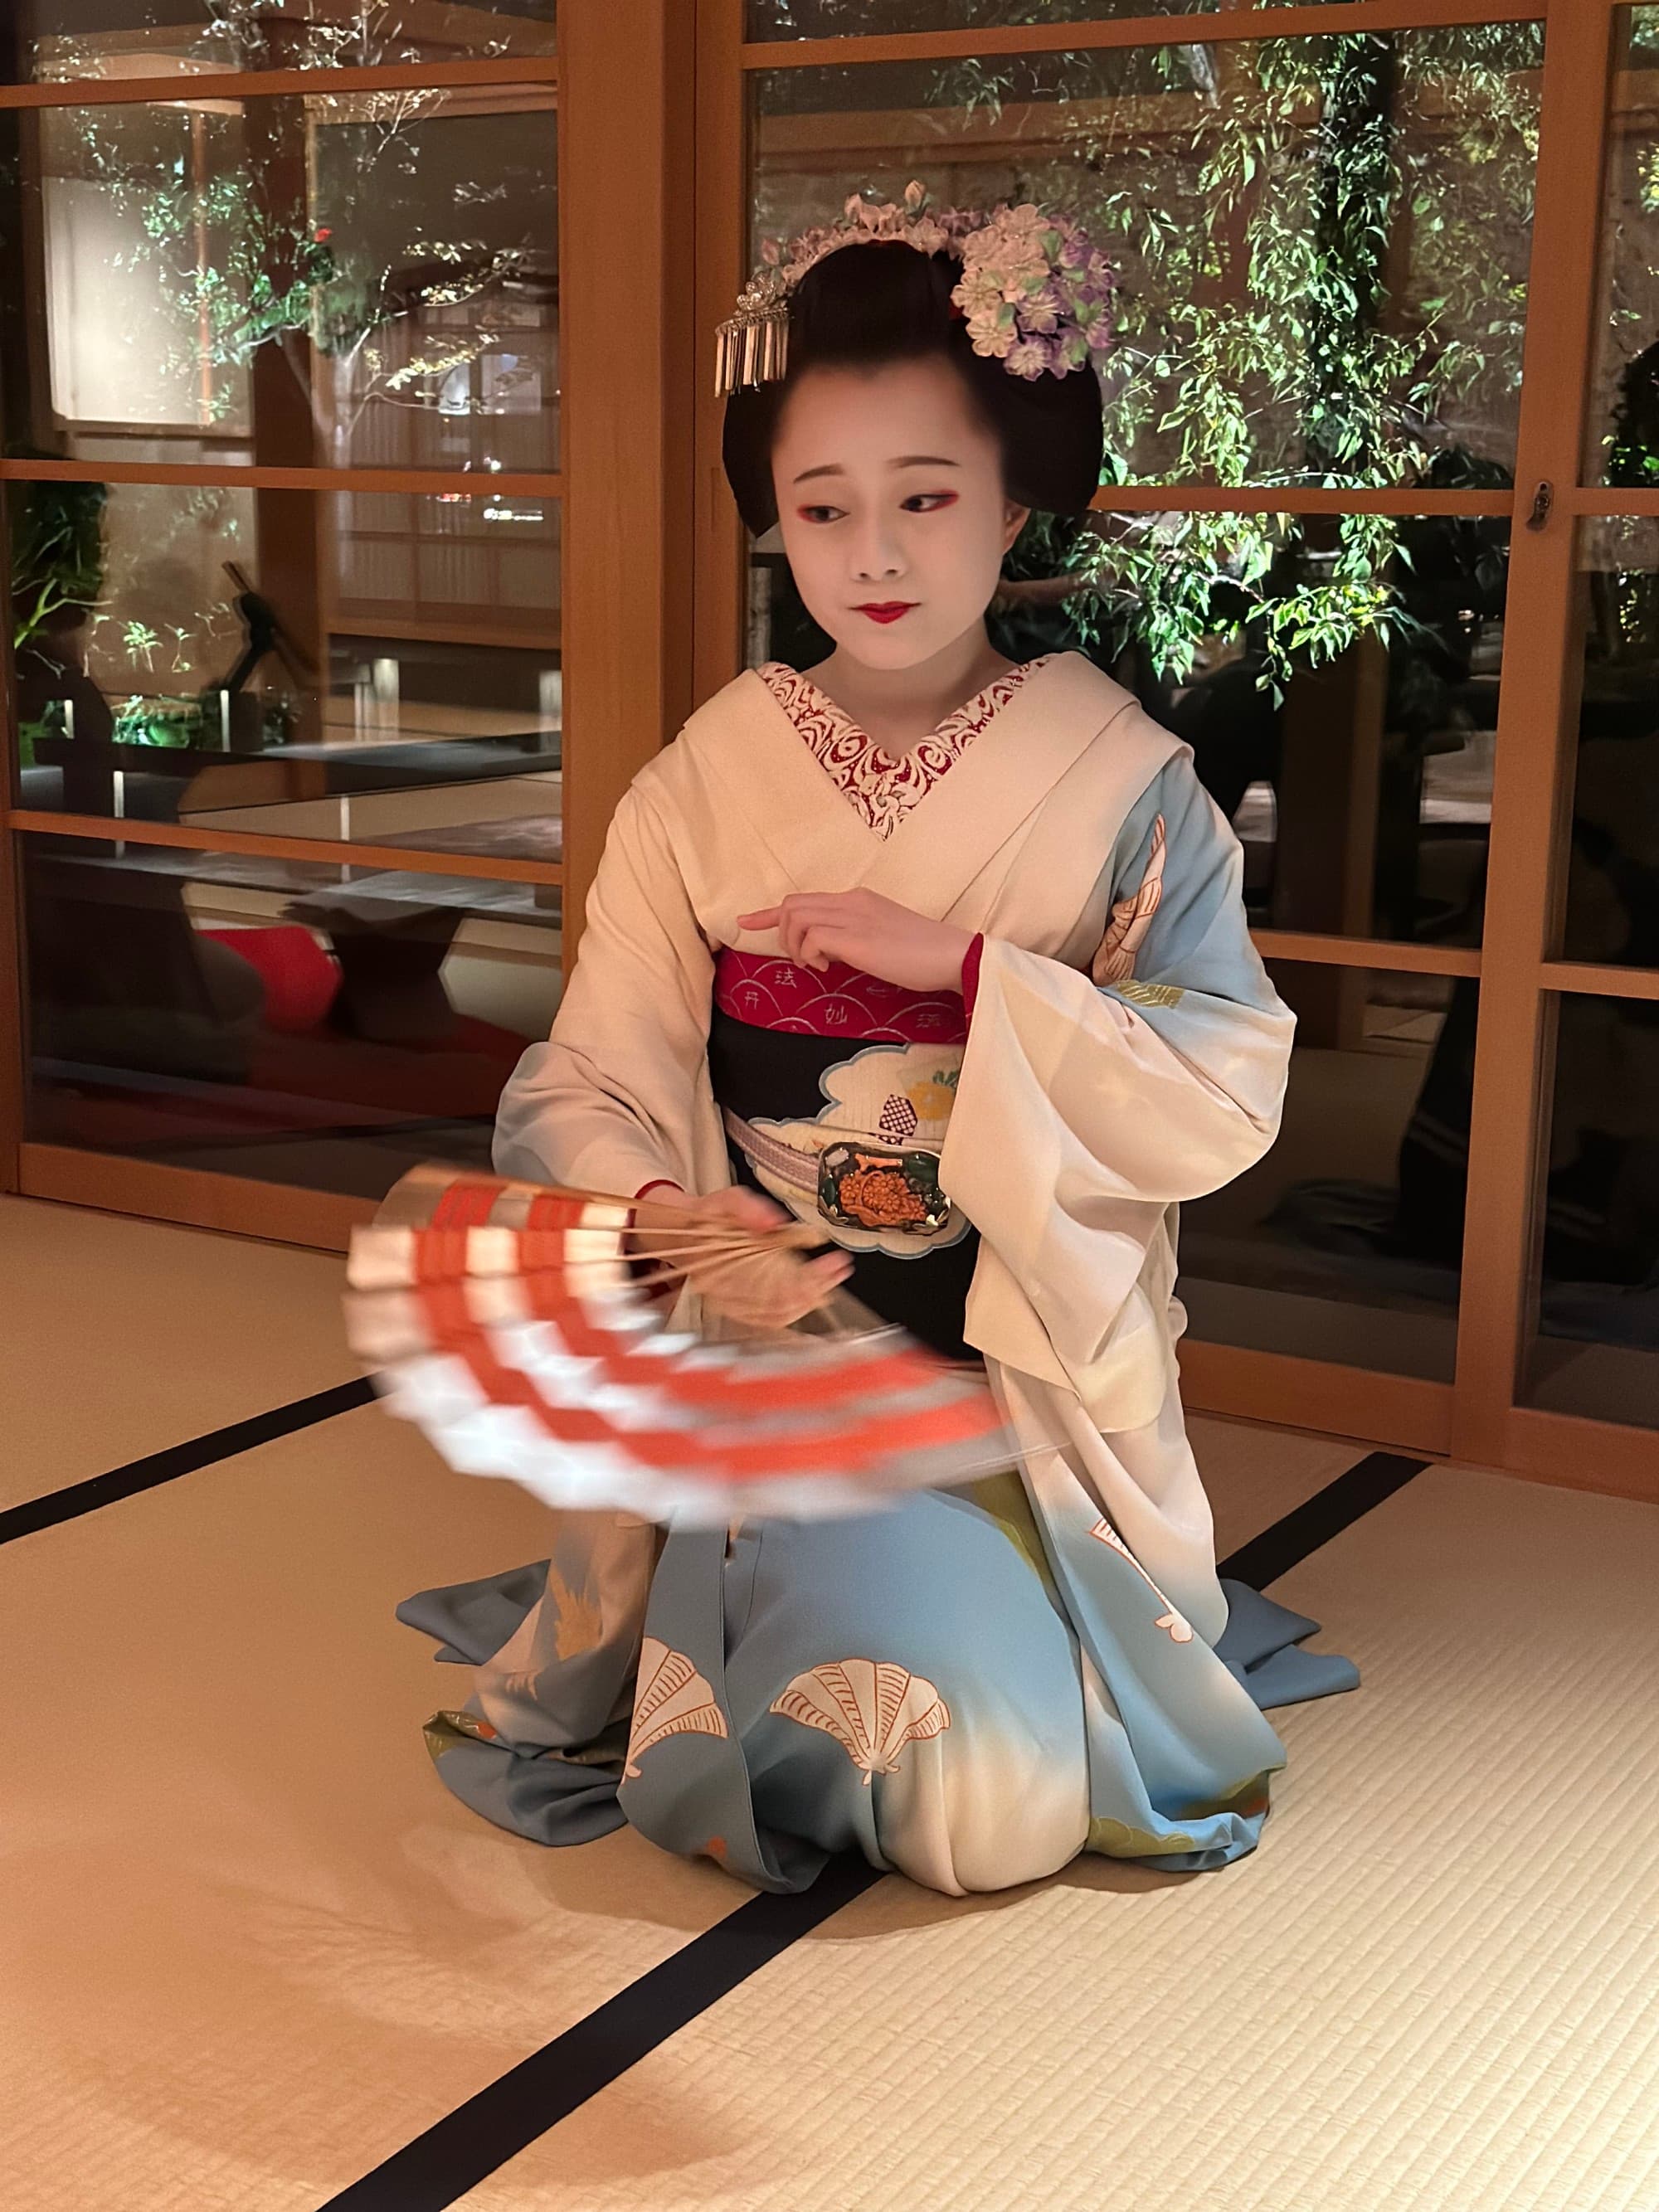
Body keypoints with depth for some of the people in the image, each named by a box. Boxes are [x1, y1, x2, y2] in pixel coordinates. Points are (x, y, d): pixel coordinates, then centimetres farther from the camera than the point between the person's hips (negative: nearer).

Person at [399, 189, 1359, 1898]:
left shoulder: (1121, 785, -4)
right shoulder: (699, 793, -1)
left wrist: (964, 968, -20)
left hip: (1034, 1382, 0)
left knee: (1016, 1812, -15)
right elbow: (578, 1098, -3)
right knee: (954, 1805, -18)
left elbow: (1228, 1099, -11)